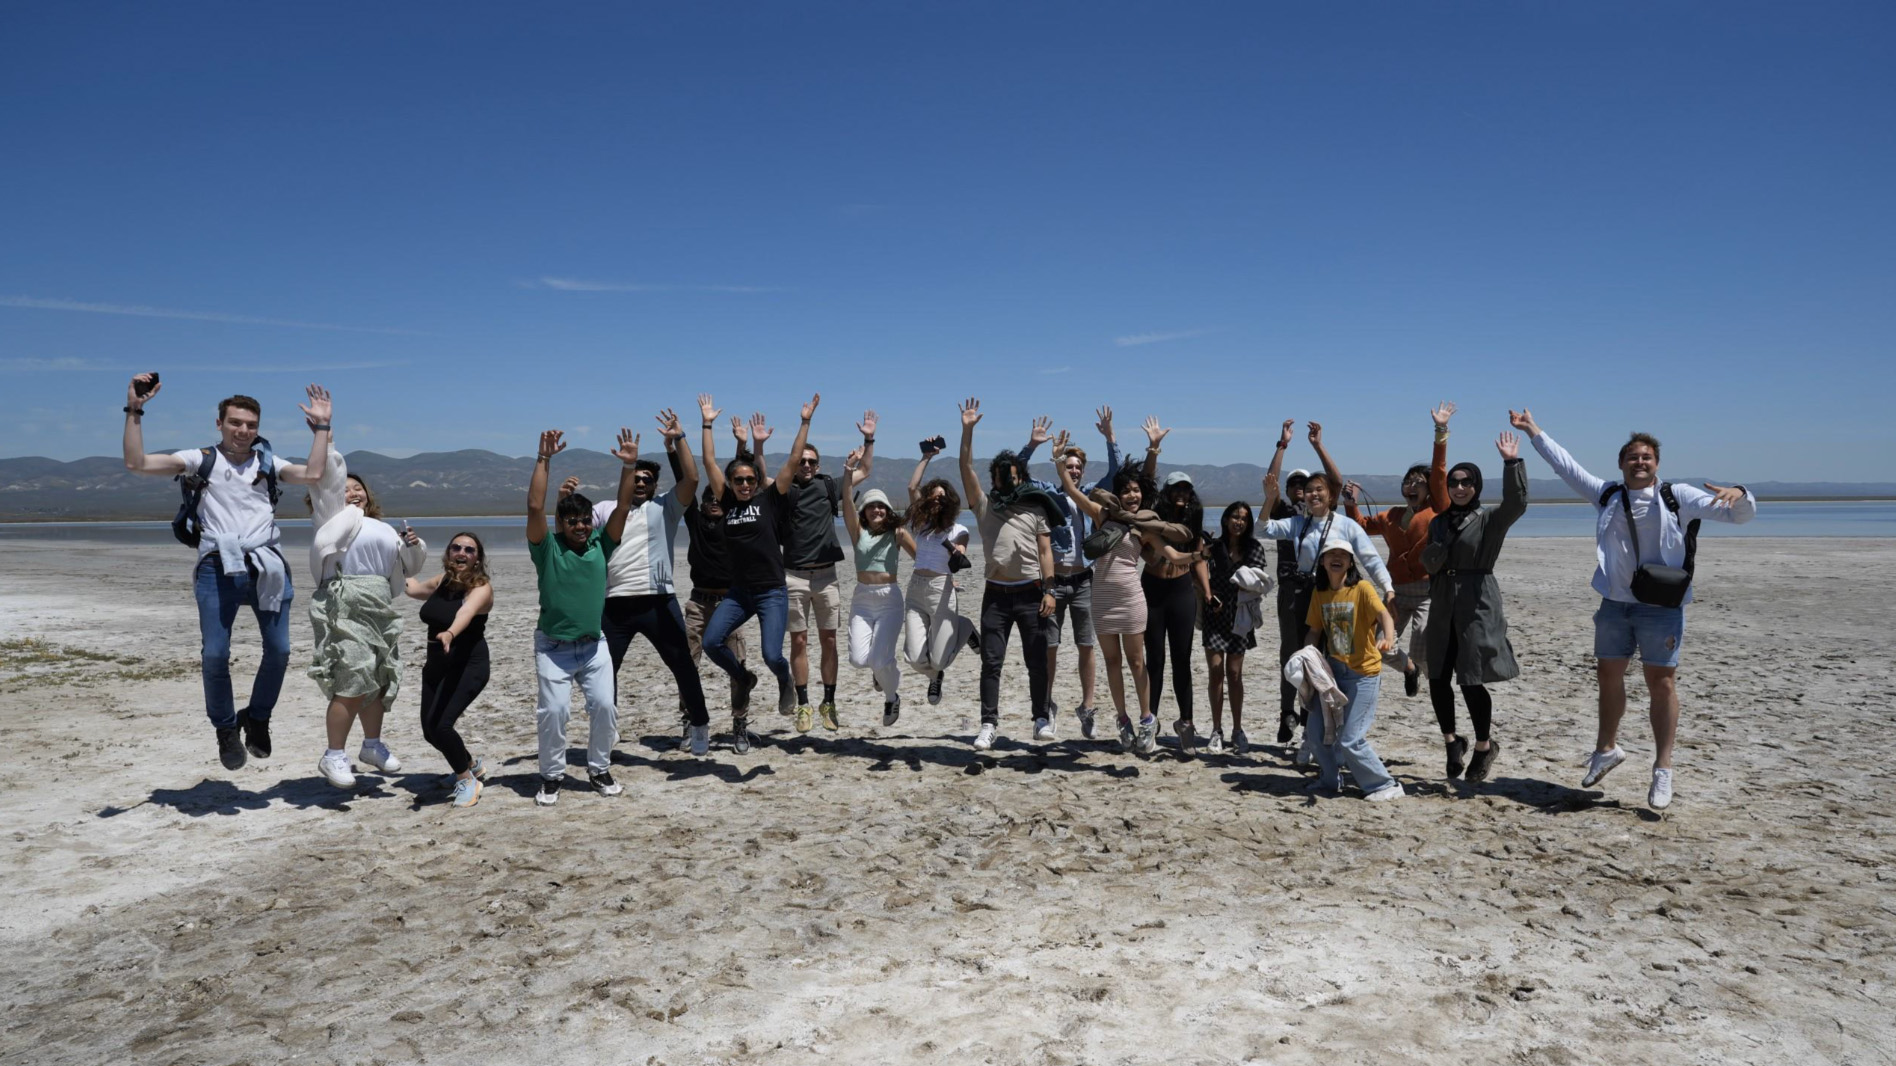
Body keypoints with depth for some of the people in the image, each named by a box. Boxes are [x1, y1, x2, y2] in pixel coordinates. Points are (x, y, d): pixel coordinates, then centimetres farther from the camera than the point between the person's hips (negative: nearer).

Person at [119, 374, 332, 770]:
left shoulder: (268, 463, 16)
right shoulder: (200, 460, 11)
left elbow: (312, 474, -1)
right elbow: (136, 463, 3)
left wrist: (321, 427, 2)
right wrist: (134, 411, 0)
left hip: (266, 566, 2)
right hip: (217, 569, -1)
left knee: (279, 651, -3)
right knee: (215, 655, -6)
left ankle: (257, 718, 21)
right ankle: (226, 728, 16)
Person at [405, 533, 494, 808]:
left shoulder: (481, 588, -15)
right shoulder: (442, 581, 4)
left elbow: (466, 612, -37)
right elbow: (413, 589, 27)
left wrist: (450, 633, -56)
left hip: (469, 666, -7)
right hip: (436, 665, 7)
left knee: (440, 725, -19)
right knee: (429, 730, 10)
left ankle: (467, 779, 5)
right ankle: (473, 765, 37)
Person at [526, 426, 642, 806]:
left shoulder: (601, 546, 3)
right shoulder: (547, 549, -4)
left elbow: (623, 508, -5)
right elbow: (535, 506, -17)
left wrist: (629, 466, -15)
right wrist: (544, 459, -20)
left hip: (593, 646, 2)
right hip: (553, 647, -2)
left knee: (604, 706, -5)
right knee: (554, 710, -8)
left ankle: (599, 770, 15)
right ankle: (551, 777, 11)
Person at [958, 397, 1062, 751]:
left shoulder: (1036, 509, 8)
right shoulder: (984, 506, 10)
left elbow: (1045, 551, 2)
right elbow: (966, 469, 0)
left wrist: (1049, 590, -8)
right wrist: (968, 429, -9)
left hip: (1031, 594, -1)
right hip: (996, 594, 1)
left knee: (1037, 661, 5)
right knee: (991, 662, -4)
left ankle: (1041, 716, 19)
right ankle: (989, 724, -2)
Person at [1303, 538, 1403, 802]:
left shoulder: (1362, 588, -13)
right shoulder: (1318, 593, 2)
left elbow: (1383, 614, -28)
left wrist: (1388, 638, -48)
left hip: (1364, 672, -6)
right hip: (1333, 669, 6)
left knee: (1350, 740, -8)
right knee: (1315, 730, 5)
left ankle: (1386, 786, 10)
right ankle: (1330, 779, 28)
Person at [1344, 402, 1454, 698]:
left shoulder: (1437, 510, -2)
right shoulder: (1390, 517, 13)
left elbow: (1439, 472, -13)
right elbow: (1362, 526, 28)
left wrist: (1441, 432, -21)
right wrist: (1351, 503, 12)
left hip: (1428, 591, -5)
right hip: (1397, 590, 6)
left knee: (1423, 653, -12)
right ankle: (1409, 668, 37)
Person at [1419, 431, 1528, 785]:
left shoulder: (1489, 520, 0)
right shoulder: (1438, 522, 14)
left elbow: (1516, 504, -20)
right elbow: (1427, 564, 12)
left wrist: (1511, 463, -29)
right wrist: (1435, 553, -11)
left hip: (1477, 607, -4)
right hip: (1442, 608, 5)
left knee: (1470, 681, -6)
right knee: (1438, 679, 3)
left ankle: (1484, 745, 16)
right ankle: (1452, 740, 23)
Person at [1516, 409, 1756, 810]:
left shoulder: (1678, 497, -2)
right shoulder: (1607, 495, 8)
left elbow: (1739, 514, -5)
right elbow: (1565, 465, 11)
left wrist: (1740, 495, -27)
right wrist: (1533, 431, 9)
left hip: (1661, 606, -4)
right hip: (1614, 603, 4)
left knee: (1661, 682, -4)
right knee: (1609, 675, 13)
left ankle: (1663, 769, 3)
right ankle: (1607, 748, 31)